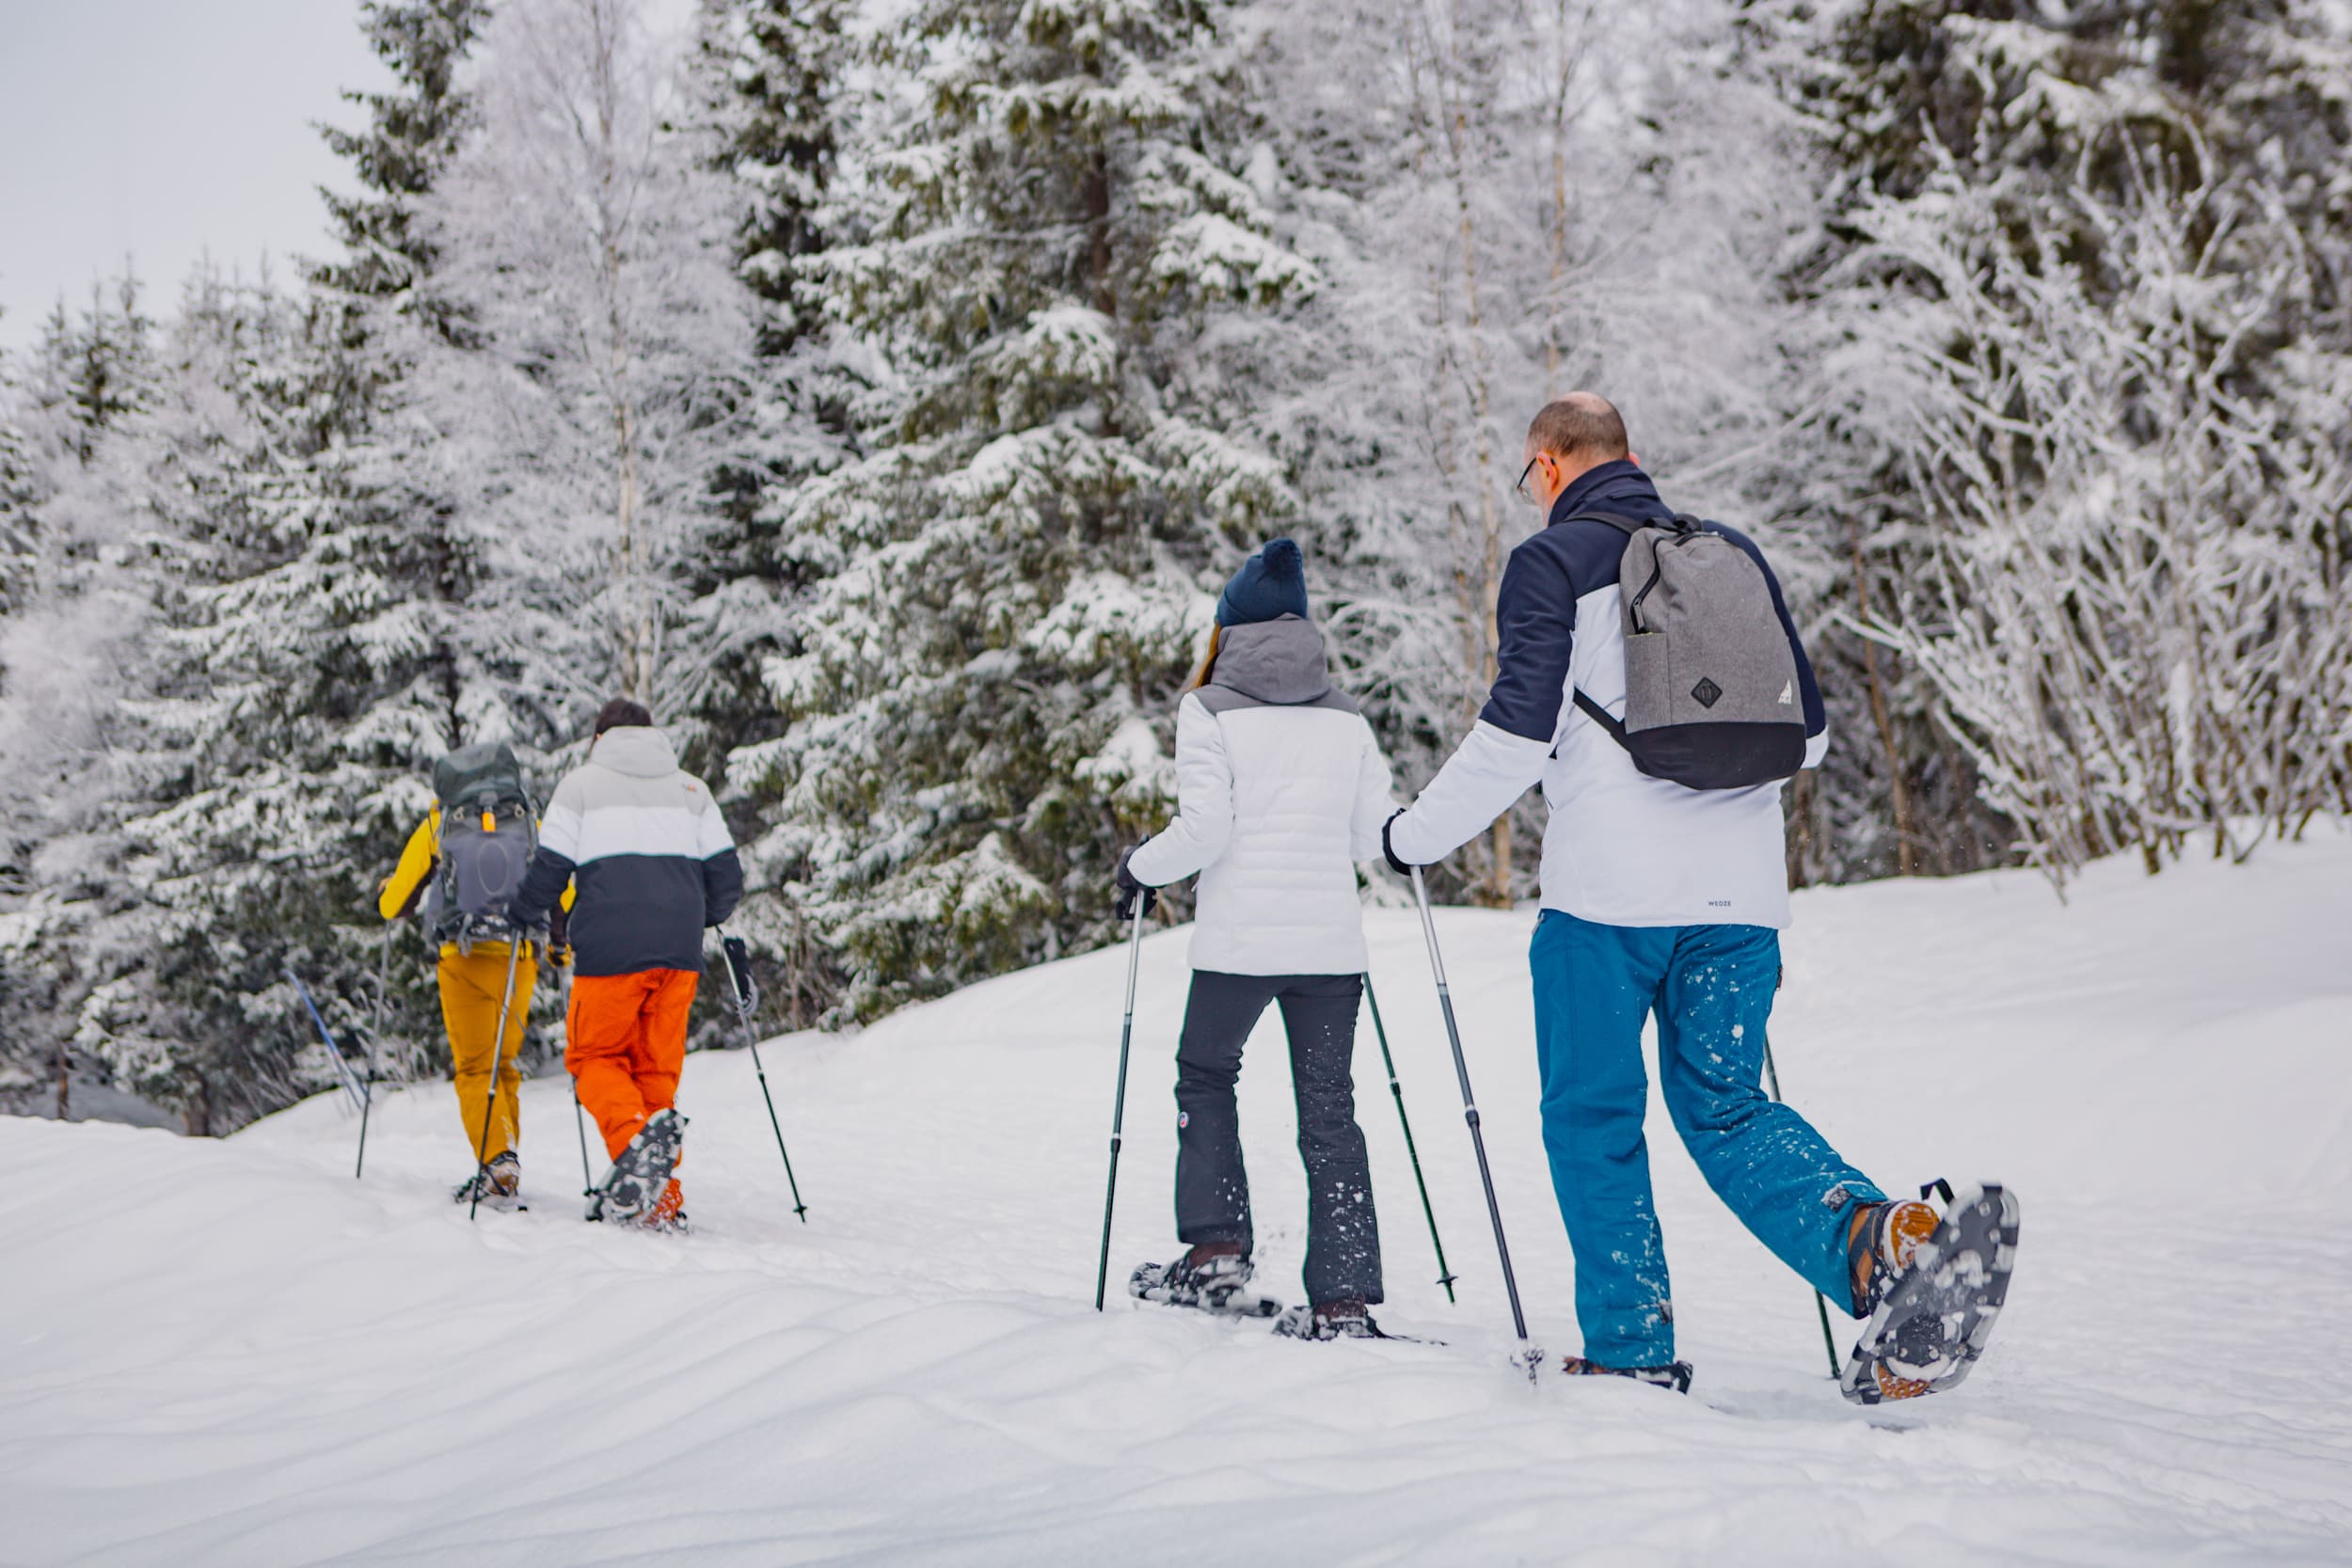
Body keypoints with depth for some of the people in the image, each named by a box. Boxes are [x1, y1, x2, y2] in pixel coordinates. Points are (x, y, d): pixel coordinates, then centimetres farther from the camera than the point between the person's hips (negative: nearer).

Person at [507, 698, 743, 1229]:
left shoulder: (581, 784, 8)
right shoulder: (691, 790, 17)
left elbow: (549, 870, 2)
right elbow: (726, 874, 12)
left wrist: (518, 914, 20)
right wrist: (704, 918, 32)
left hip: (611, 947, -3)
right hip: (678, 950, 3)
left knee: (595, 1055, 9)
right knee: (657, 1066, 9)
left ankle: (634, 1135, -22)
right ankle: (661, 1200, 1)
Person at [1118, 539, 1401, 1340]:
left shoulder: (1211, 709, -3)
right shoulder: (1347, 718, 10)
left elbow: (1204, 828, -11)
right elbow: (1374, 834, 9)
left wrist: (1141, 868, 6)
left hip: (1239, 941, -3)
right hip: (1331, 943, 3)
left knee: (1205, 1078, 19)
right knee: (1329, 1107, 7)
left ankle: (1216, 1250, 10)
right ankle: (1345, 1298, 0)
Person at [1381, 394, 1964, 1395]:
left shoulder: (1552, 561, -1)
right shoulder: (1735, 554, 16)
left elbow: (1517, 735, -10)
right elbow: (1807, 732, 19)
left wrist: (1415, 835, 3)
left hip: (1609, 888, -5)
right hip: (1740, 889, 5)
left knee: (1593, 1116, 8)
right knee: (1726, 1108, 12)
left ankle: (1632, 1346, 8)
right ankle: (1869, 1233, -14)